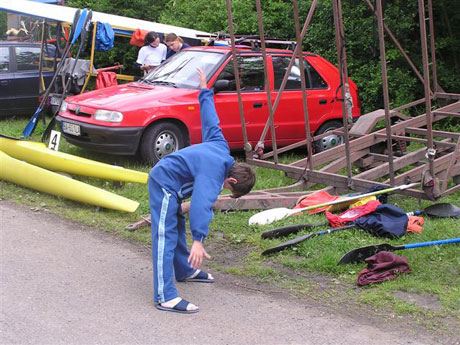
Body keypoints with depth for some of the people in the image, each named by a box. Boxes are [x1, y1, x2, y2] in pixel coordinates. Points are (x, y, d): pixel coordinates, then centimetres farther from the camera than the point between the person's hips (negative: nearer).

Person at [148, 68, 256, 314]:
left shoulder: (220, 147, 1)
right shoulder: (214, 173, -26)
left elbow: (210, 120, 14)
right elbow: (202, 205, -39)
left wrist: (205, 91, 31)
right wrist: (199, 241, -48)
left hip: (167, 183, 11)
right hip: (164, 184, -11)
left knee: (178, 227, 25)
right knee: (165, 237, -17)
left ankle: (185, 271, 45)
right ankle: (165, 297, -24)